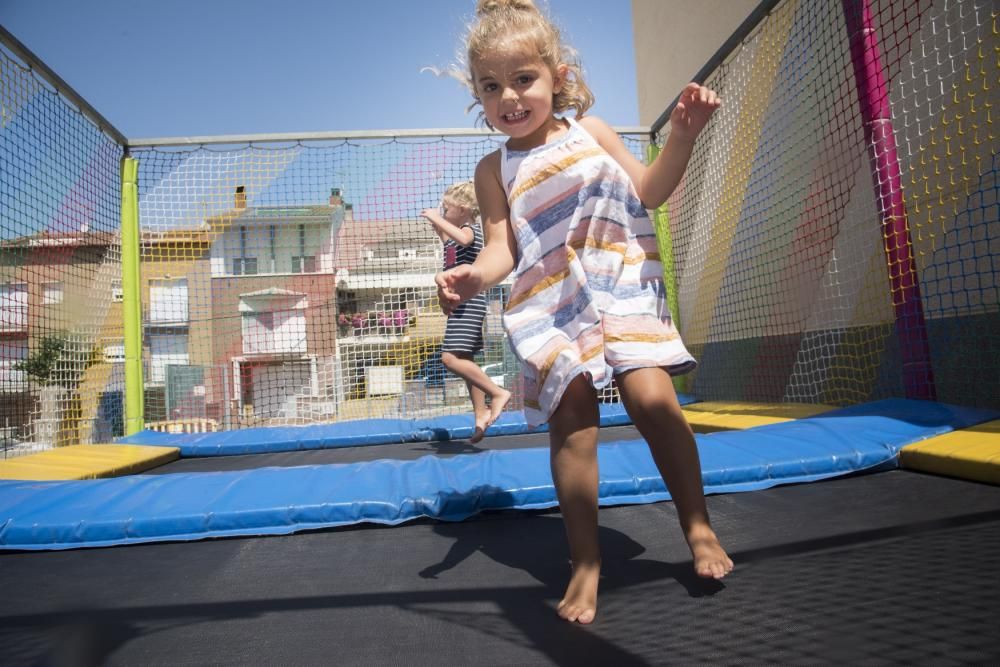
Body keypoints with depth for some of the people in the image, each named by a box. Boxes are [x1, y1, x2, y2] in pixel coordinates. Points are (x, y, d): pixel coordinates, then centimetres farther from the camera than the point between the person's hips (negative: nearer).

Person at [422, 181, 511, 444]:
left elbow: (462, 238, -35)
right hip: (462, 303, 11)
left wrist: (437, 218, -26)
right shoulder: (459, 234, 19)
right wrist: (437, 226, 24)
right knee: (464, 361, 11)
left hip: (467, 301, -11)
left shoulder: (471, 228, -10)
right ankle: (481, 413, 17)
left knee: (451, 358, -19)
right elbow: (451, 245, 40)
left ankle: (498, 392, -14)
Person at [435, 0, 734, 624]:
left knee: (651, 396, -17)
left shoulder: (590, 129, 11)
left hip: (622, 287, 1)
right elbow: (503, 245, -3)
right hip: (551, 308, 0)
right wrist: (475, 275, -25)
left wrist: (682, 134, -2)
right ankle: (586, 562, 10)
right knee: (572, 422, -5)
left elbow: (649, 189, 12)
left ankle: (699, 527, 7)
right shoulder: (495, 169, 6)